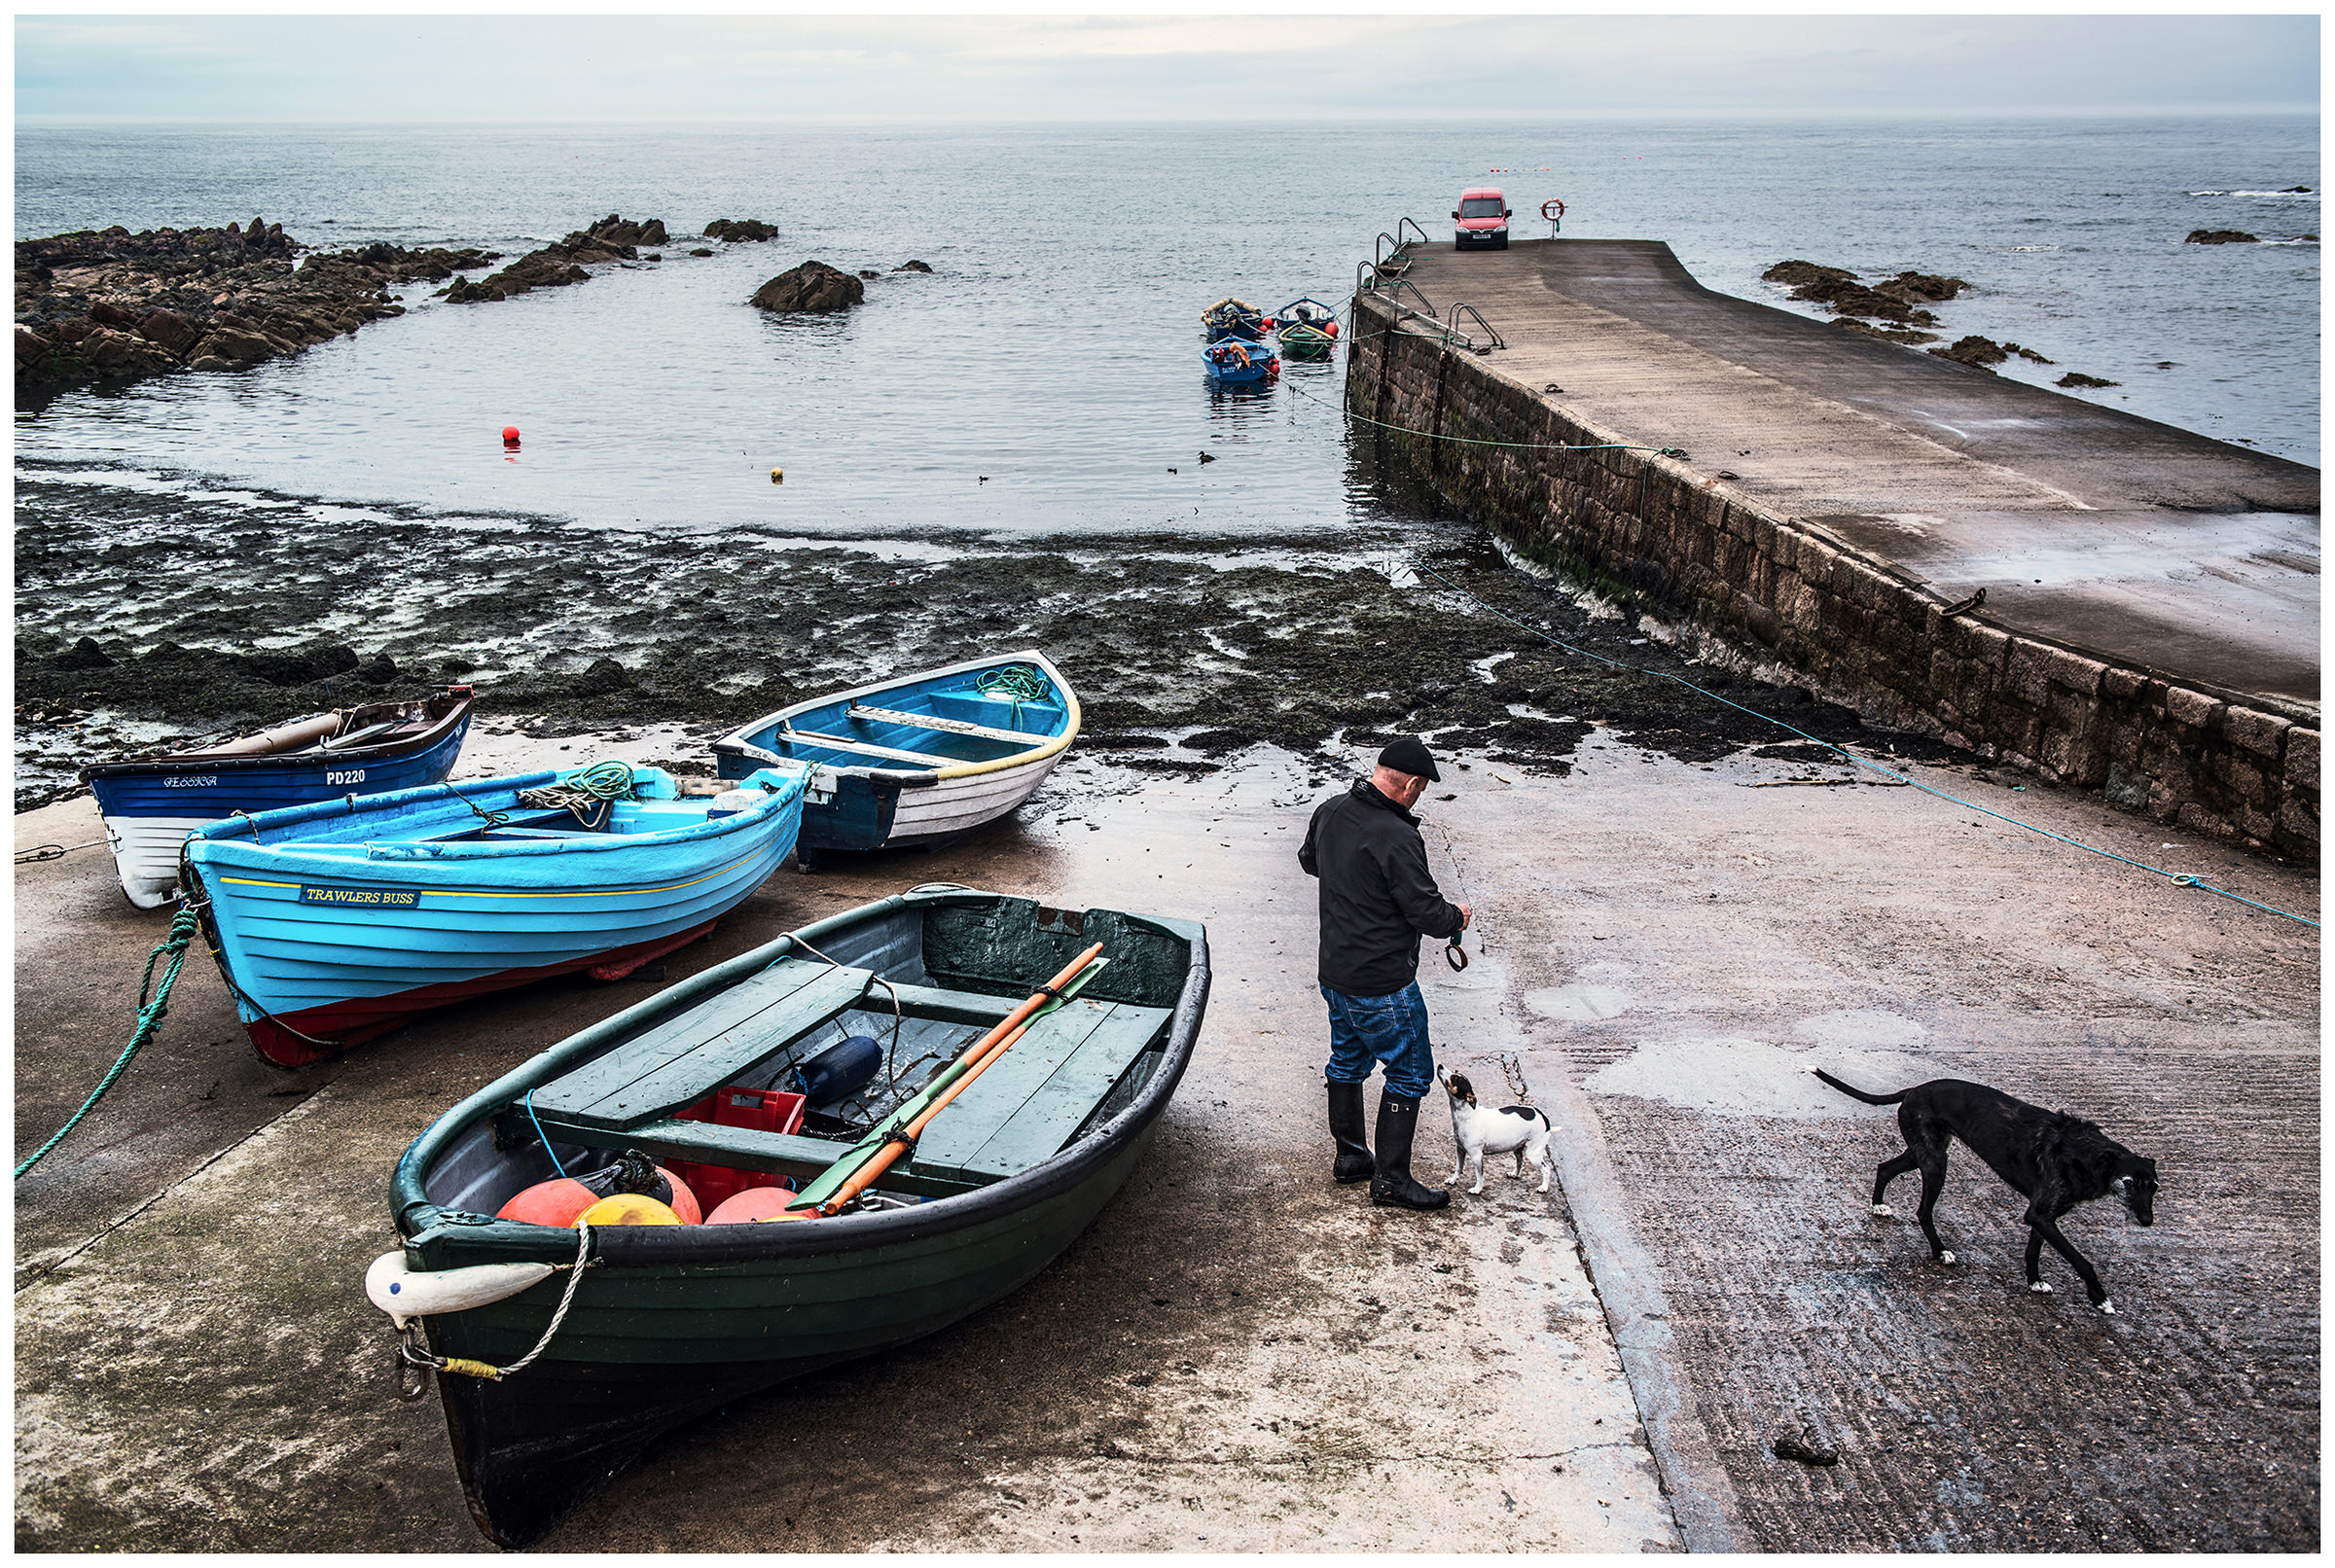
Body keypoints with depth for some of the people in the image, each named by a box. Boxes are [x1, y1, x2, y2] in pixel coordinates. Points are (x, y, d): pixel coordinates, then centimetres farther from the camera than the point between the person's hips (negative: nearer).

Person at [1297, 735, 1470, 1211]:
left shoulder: (1329, 811, -1)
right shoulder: (1397, 838, -26)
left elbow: (1309, 860, 19)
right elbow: (1425, 911, -21)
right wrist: (1456, 917, -1)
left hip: (1334, 971, 9)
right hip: (1382, 984, -8)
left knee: (1347, 1060, 23)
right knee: (1410, 1071, 5)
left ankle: (1349, 1155, 36)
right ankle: (1390, 1180, 10)